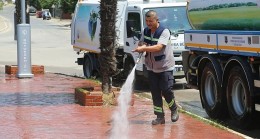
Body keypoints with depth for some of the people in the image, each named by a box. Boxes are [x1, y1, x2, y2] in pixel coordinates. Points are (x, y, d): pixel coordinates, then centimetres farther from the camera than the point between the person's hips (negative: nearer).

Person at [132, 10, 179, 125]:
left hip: (165, 67, -5)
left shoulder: (164, 32, -17)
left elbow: (158, 47, -28)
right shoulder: (145, 31, 3)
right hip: (151, 67, 6)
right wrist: (141, 47, -11)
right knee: (155, 93, 3)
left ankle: (174, 110, 19)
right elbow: (140, 44, 13)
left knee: (166, 90, -7)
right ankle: (160, 116, 8)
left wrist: (144, 48, -36)